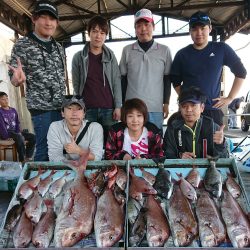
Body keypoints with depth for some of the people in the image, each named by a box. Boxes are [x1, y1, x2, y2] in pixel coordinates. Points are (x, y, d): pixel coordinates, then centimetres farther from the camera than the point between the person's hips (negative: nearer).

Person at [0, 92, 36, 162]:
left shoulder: (13, 110, 14)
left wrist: (19, 132, -2)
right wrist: (6, 136, -23)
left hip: (15, 131, 7)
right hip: (6, 133, -7)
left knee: (32, 137, -11)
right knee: (19, 137, -36)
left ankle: (28, 158, -11)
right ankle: (22, 160, -29)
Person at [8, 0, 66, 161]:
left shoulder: (58, 47, 12)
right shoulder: (23, 45, -4)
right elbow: (13, 80, -5)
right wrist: (19, 78, -28)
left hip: (61, 106, 5)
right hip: (41, 108, -5)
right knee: (44, 149, -3)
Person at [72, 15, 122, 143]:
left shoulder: (110, 56, 7)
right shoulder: (78, 57, 5)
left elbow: (117, 82, 3)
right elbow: (76, 84, 6)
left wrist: (118, 106, -5)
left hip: (109, 109, 1)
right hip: (87, 110, 0)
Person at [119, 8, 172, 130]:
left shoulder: (164, 50, 4)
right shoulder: (127, 50, 5)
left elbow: (167, 79, 8)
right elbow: (123, 79, 8)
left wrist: (166, 104, 4)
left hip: (156, 108, 0)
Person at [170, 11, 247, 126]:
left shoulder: (221, 49, 3)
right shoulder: (182, 54, 6)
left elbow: (240, 72, 9)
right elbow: (175, 81, 14)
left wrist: (230, 98, 3)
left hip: (213, 110, 0)